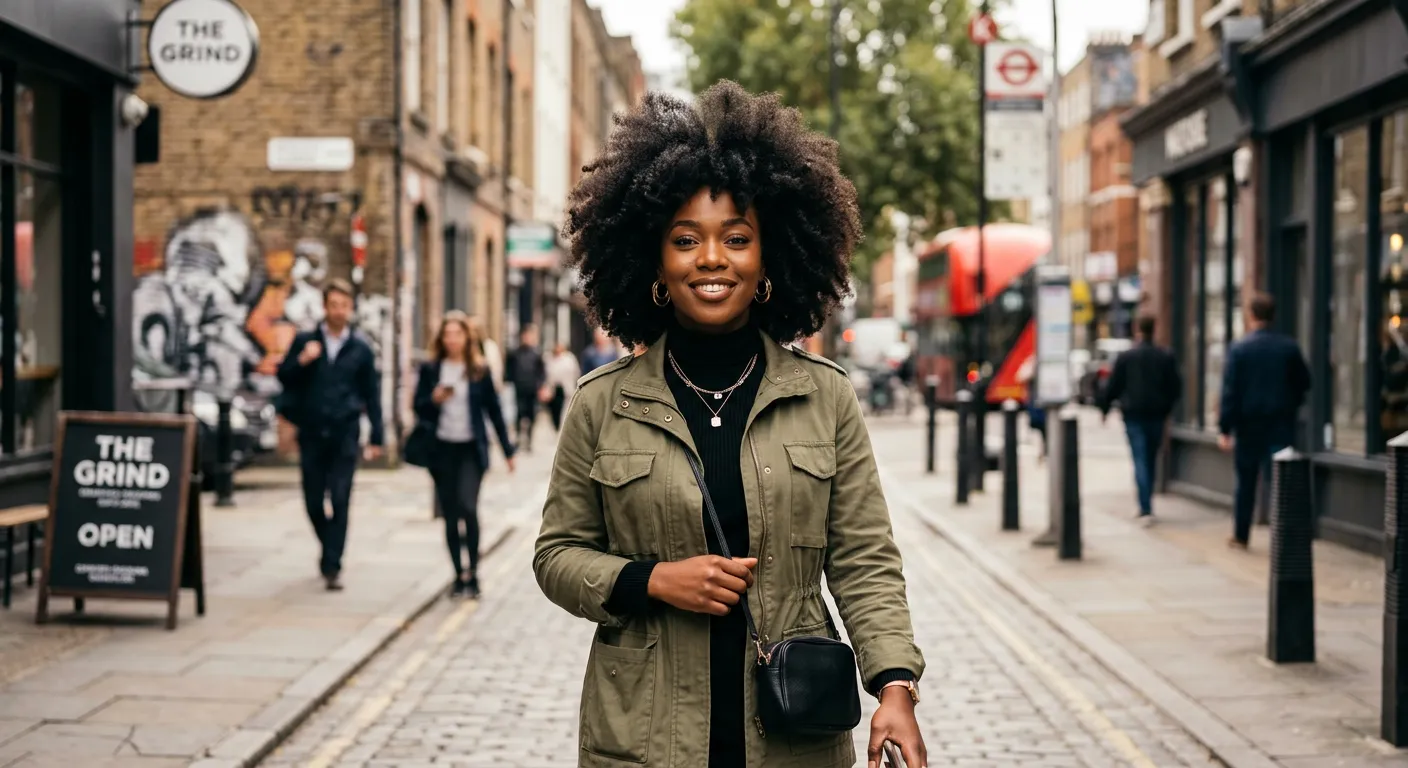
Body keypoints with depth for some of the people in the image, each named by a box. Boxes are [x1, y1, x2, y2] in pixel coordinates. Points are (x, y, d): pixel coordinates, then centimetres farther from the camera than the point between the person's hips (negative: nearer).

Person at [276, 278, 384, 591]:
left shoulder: (360, 349, 6)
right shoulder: (305, 341, 7)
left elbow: (372, 395, 8)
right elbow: (284, 376, 6)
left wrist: (376, 437, 4)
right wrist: (301, 361, -14)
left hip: (344, 434, -1)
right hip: (312, 433, 1)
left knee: (341, 500, -9)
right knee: (313, 501, 7)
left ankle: (332, 565, -7)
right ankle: (329, 547, 32)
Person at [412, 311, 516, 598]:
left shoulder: (479, 370, 3)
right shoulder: (430, 369, 5)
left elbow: (493, 410, 7)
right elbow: (419, 408, 8)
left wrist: (507, 450, 8)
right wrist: (434, 399, -14)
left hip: (471, 448, -2)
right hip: (442, 449, 2)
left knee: (468, 507, -18)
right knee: (450, 515, 5)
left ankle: (473, 571, -6)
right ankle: (459, 575, 15)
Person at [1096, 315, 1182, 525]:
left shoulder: (1125, 357, -6)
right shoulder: (1166, 357, 0)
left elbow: (1113, 387, -3)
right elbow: (1175, 387, 4)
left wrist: (1104, 407, 12)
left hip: (1133, 414, -3)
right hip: (1156, 414, 3)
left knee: (1140, 460, -5)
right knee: (1151, 460, 15)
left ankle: (1146, 509, -16)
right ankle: (1146, 505, 23)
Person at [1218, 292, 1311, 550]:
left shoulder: (1238, 349, -7)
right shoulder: (1290, 347, -2)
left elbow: (1230, 391, -9)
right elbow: (1304, 383, 5)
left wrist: (1225, 429, -8)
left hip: (1249, 424, 0)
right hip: (1282, 424, 1)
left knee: (1246, 482, 12)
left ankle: (1241, 536, 22)